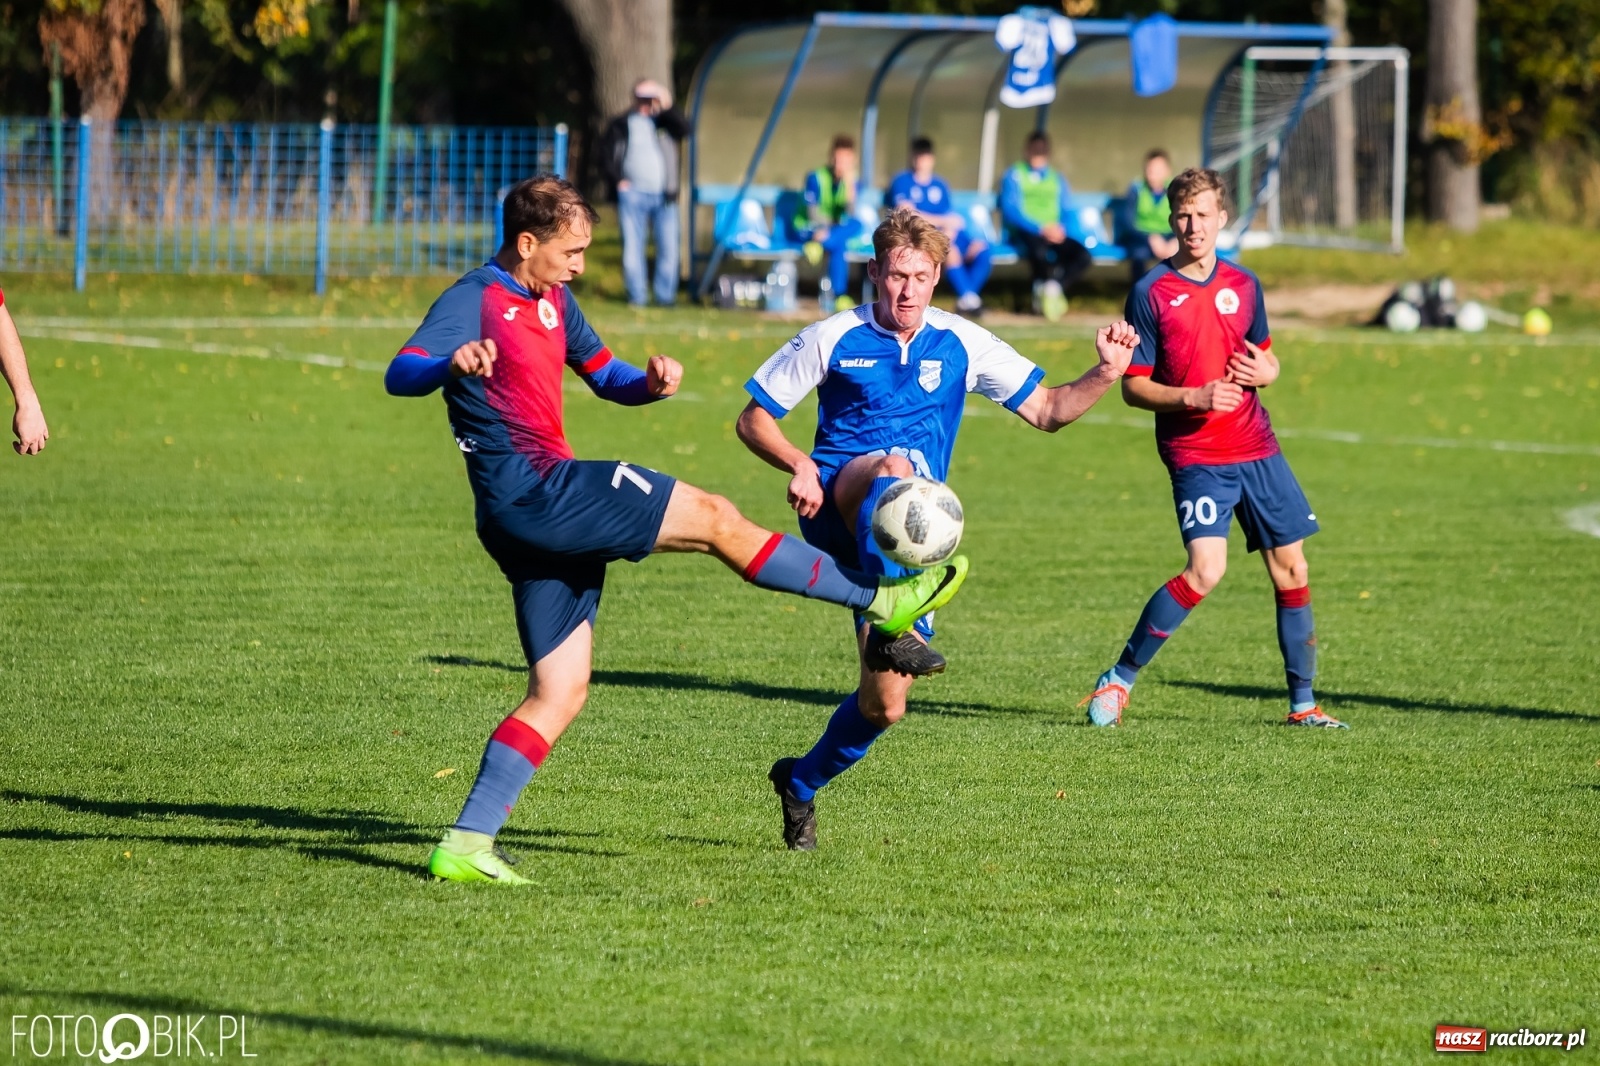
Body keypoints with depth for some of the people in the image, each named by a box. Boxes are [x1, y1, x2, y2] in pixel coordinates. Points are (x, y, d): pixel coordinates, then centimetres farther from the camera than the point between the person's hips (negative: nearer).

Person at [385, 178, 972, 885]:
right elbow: (399, 375, -23)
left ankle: (467, 843, 1)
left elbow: (604, 376, 29)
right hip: (533, 492, -10)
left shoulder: (553, 300, 18)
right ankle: (881, 600, 2)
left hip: (545, 506, 10)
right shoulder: (472, 302, -9)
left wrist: (650, 383, 5)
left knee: (560, 694, 6)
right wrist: (452, 362, -47)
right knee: (714, 519, -6)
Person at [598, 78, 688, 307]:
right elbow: (606, 154, 7)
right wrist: (618, 181, -3)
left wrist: (667, 108, -10)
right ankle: (637, 296, 3)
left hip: (664, 195, 1)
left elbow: (684, 129, -4)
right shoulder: (621, 125, 9)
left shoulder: (664, 121, 14)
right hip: (633, 193, -1)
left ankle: (666, 295, 6)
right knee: (632, 246, -3)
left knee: (668, 247, -1)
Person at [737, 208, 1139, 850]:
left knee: (886, 705, -1)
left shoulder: (962, 345, 8)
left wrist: (1105, 374, -8)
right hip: (837, 503, -3)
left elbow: (1047, 411, 11)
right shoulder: (833, 339, 2)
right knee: (894, 466, -41)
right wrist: (800, 465, -15)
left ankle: (801, 784, 28)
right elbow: (753, 421, 5)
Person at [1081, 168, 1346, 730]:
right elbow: (1133, 386, -5)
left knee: (1291, 568, 5)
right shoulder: (1151, 293, -5)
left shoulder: (1243, 285, 9)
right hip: (1195, 456, -5)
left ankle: (1302, 705, 15)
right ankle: (1117, 681, -9)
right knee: (1206, 569, -21)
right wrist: (1193, 398, -20)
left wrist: (1261, 372, -2)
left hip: (1257, 450, 5)